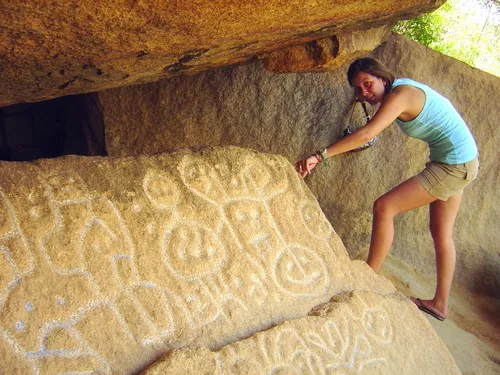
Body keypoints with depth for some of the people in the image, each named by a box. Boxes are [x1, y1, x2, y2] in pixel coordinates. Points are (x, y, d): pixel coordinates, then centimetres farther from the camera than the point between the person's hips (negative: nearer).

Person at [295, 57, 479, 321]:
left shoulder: (399, 94, -22)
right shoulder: (402, 87, 6)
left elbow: (366, 134, -34)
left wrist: (320, 155, -38)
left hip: (453, 166, -11)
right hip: (461, 163, 11)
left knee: (384, 207, -14)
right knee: (441, 232, 16)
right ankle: (440, 304, 28)